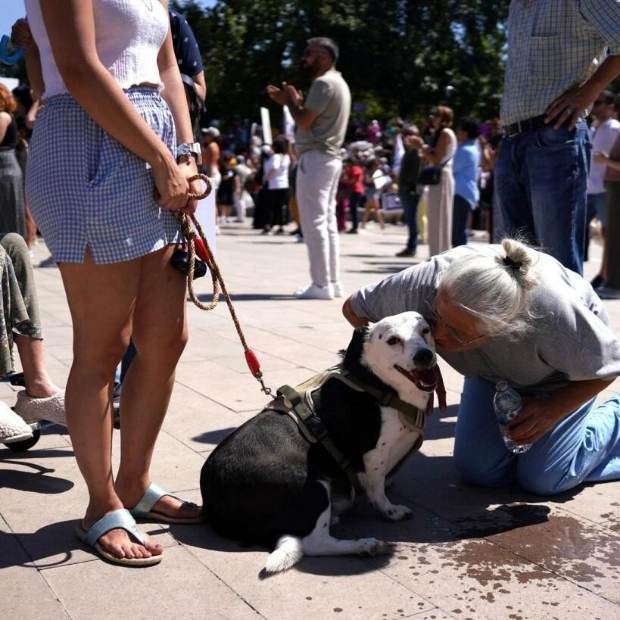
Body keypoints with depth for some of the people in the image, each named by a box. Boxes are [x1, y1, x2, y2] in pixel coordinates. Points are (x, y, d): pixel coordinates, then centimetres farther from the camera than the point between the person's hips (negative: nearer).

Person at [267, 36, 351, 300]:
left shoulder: (324, 83, -12)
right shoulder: (338, 83, 21)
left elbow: (304, 121, -17)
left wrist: (290, 100, 0)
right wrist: (292, 101, 16)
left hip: (316, 158, -10)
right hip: (329, 157, 10)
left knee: (314, 222, -9)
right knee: (327, 221, 9)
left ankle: (321, 284, -9)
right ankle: (332, 282, 11)